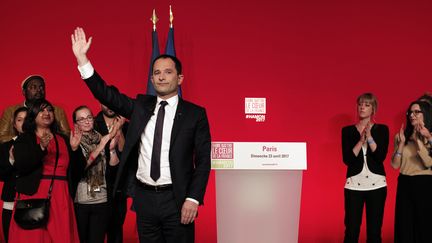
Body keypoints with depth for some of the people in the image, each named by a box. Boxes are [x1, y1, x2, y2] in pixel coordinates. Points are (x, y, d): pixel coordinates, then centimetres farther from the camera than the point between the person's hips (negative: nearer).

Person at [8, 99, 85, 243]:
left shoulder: (63, 140, 16)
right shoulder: (24, 139, 8)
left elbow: (78, 170, 10)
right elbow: (20, 167, -8)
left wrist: (75, 148, -6)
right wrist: (42, 148, -20)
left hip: (60, 199, 2)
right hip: (33, 196, -2)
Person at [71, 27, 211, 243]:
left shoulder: (195, 114, -3)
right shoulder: (140, 106, 8)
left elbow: (203, 161, -5)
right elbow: (106, 94, 2)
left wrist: (193, 198, -13)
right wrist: (81, 58, -5)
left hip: (176, 200, -3)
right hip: (144, 198, 4)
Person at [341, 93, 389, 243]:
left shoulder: (382, 129, 5)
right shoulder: (348, 131, 5)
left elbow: (381, 157, -7)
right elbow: (347, 159, -4)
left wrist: (369, 137, -17)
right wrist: (361, 140, -13)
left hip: (376, 184, 0)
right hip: (354, 184, 0)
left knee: (374, 229, 4)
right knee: (351, 229, -3)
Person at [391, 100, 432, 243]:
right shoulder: (401, 136, 5)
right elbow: (395, 165, -1)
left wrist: (418, 141, -22)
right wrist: (401, 143, -11)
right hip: (405, 185, 3)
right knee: (405, 226, 8)